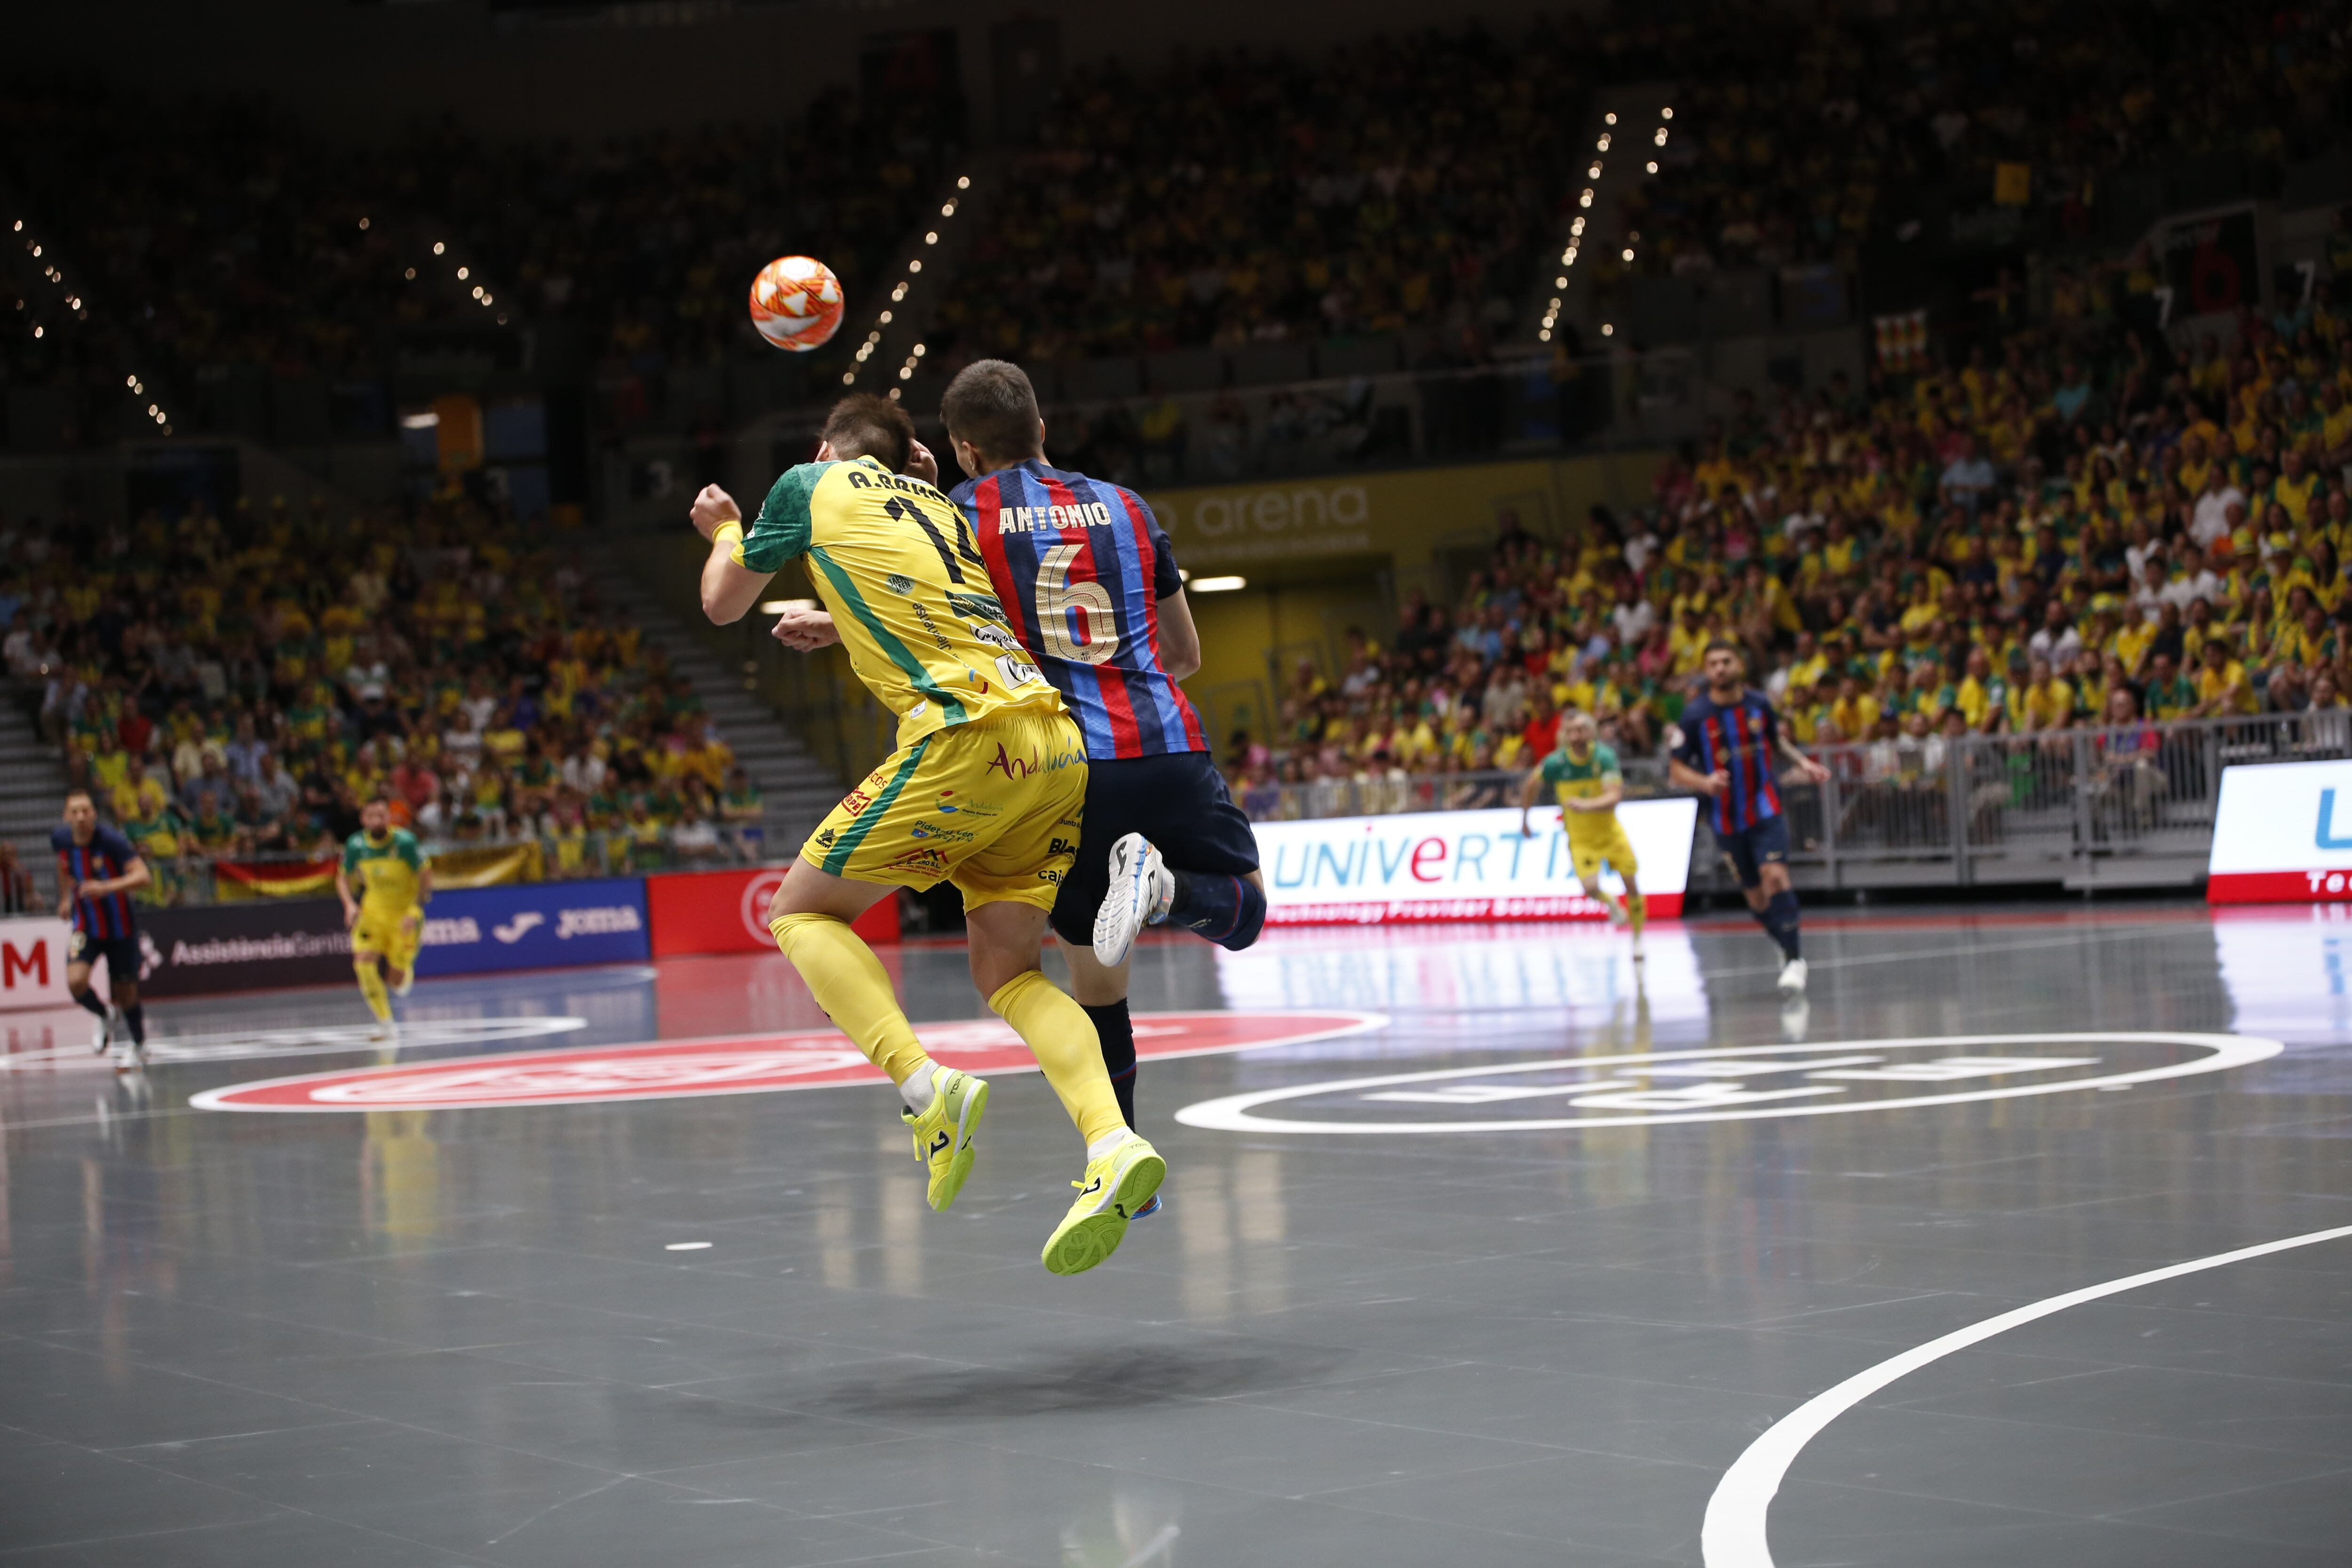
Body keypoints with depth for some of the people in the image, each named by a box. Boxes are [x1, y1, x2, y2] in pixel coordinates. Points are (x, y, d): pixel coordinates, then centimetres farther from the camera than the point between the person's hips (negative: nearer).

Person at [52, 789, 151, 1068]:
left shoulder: (111, 841, -23)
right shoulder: (61, 839, -7)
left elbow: (142, 876, -31)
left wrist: (106, 887, -44)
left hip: (119, 927, -3)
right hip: (85, 927, 3)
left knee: (125, 993, 7)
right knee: (76, 981, -21)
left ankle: (139, 1047, 36)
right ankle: (105, 1017, 12)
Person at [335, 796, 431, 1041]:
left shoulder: (405, 842, -19)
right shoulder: (355, 845, -9)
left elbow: (426, 875, -10)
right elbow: (343, 877, 7)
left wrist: (415, 910, -18)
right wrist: (350, 905, -11)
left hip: (404, 913, -3)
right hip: (372, 911, 3)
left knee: (396, 979, -6)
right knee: (363, 962, -18)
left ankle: (407, 973, 36)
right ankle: (386, 1023, -5)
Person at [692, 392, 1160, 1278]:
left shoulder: (814, 485, 14)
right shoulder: (939, 505, 29)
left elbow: (724, 605, 27)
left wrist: (725, 532, 45)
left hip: (969, 734, -6)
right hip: (1057, 746, 6)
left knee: (801, 913, 7)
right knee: (1006, 971, 9)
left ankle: (925, 1088, -14)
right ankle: (1112, 1144, -14)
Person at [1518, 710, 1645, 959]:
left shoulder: (1605, 757, -20)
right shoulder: (1555, 764, -18)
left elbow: (1614, 797, -29)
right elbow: (1530, 786, 2)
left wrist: (1587, 805, -47)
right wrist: (1524, 820, 11)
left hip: (1610, 829, 1)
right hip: (1580, 838, -1)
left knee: (1631, 885, 1)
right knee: (1591, 886, -21)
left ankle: (1638, 940, 24)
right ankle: (1610, 903, 18)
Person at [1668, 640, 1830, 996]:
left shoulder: (1758, 703, -3)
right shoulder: (1695, 715, -10)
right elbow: (1677, 768, -5)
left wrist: (1802, 763, 0)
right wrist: (1704, 782, -24)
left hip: (1766, 808, 0)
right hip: (1726, 817, 0)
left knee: (1775, 876, -19)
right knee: (1756, 896, 6)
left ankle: (1794, 960, -15)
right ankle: (1787, 946, 31)